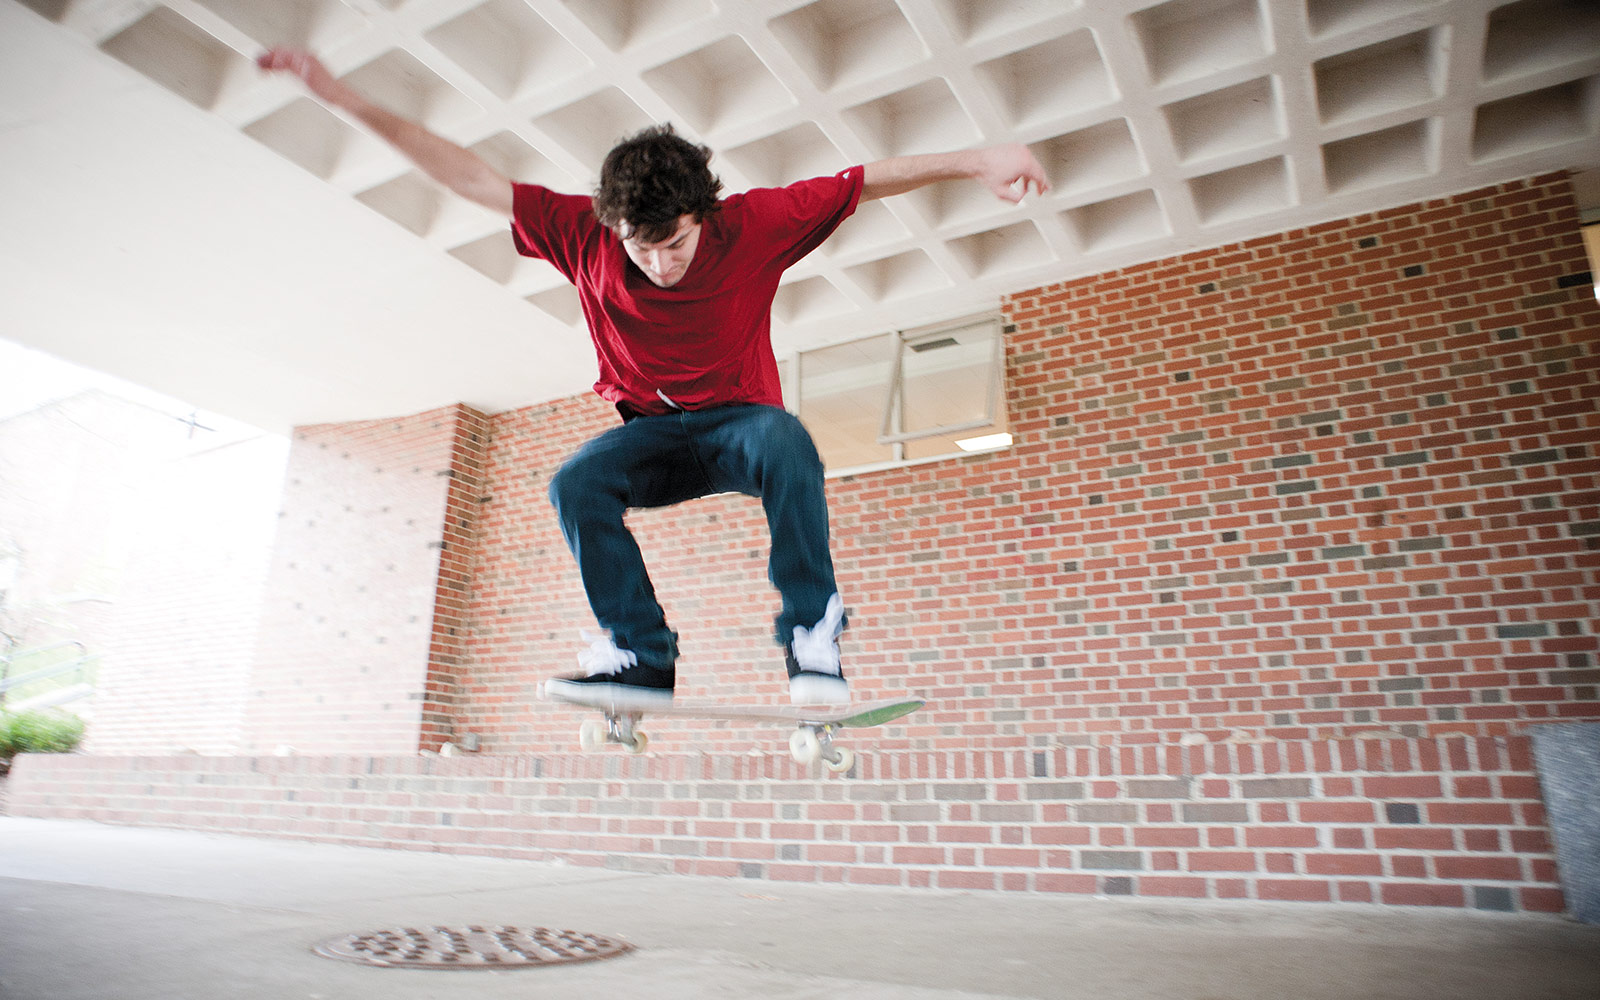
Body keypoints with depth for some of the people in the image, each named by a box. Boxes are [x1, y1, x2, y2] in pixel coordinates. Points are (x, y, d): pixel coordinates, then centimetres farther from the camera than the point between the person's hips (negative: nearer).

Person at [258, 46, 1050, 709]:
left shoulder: (754, 223, -16)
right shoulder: (585, 233, -11)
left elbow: (870, 179, -13)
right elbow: (471, 177, -8)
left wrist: (974, 161, -23)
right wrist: (345, 99, -10)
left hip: (740, 419, -2)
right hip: (654, 433, 3)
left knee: (787, 444, -38)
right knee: (577, 482, -29)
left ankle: (812, 635, -32)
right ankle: (641, 656, -21)